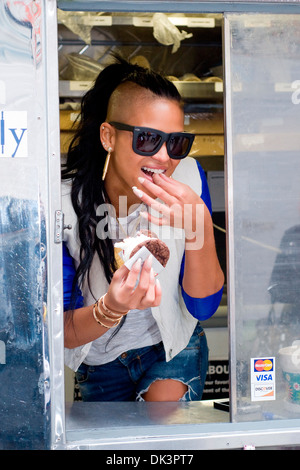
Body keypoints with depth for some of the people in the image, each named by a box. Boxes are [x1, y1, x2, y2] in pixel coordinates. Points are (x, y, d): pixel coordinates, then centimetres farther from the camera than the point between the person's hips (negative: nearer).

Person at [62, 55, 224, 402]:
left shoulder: (187, 178, -18)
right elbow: (61, 333, -19)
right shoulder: (65, 203, -24)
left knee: (166, 400, -26)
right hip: (101, 361, 0)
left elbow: (204, 307, -16)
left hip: (174, 348, 0)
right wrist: (111, 308, -41)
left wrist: (198, 227, -33)